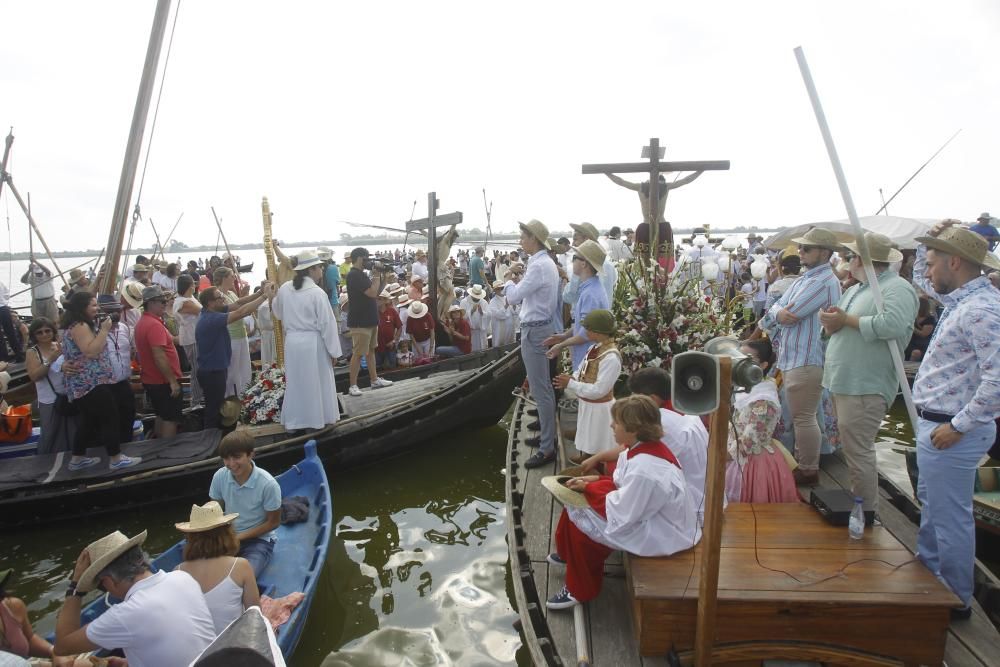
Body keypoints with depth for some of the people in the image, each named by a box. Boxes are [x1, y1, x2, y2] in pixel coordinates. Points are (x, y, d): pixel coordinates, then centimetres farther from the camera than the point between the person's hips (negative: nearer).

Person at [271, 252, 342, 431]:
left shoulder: (284, 289, 1)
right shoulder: (317, 293, -16)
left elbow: (278, 312, 18)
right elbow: (327, 323, -13)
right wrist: (333, 350, -6)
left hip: (292, 341, 5)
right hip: (313, 342, -5)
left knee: (294, 381, 15)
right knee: (317, 381, 10)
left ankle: (292, 421, 23)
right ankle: (317, 418, 20)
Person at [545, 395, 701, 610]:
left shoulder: (645, 469, -34)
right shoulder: (645, 446, -5)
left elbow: (621, 516, -27)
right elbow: (626, 483, 10)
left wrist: (589, 489, -14)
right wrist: (596, 480, -4)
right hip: (650, 513, 9)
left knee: (580, 522, -9)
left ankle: (580, 590, 14)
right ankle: (569, 554, 37)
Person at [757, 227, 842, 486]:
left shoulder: (824, 282, -16)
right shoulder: (805, 278, 16)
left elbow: (790, 313, -20)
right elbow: (779, 307, 8)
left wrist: (772, 315, 1)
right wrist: (777, 314, -15)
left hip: (807, 360, -10)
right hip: (794, 357, 10)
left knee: (804, 417, -3)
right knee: (800, 416, 19)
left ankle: (808, 471, 8)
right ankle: (801, 460, 31)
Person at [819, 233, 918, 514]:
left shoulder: (897, 288, -11)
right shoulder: (857, 289, 18)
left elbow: (892, 324, -29)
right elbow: (834, 324, 22)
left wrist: (846, 319, -18)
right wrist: (831, 322, -3)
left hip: (865, 387, -9)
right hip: (844, 382, 9)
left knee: (858, 452, -5)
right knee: (853, 450, 17)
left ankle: (867, 513, 8)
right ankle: (856, 503, 29)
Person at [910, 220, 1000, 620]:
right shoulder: (962, 299, 7)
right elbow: (921, 282, 28)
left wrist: (958, 426, -24)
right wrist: (928, 241, 11)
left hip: (950, 432, -11)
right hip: (936, 423, 11)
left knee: (950, 517, 4)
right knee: (931, 505, 24)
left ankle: (956, 600, 20)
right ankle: (926, 575, 42)